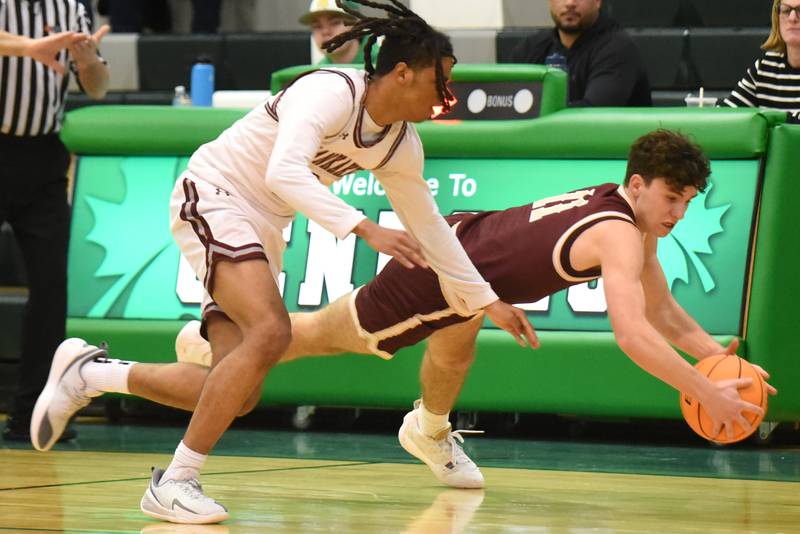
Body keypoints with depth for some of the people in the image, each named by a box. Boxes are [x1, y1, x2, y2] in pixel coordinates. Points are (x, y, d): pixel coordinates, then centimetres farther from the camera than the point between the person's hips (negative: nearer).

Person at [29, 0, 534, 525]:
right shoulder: (332, 92, -23)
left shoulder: (401, 144, 3)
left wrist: (488, 301, 17)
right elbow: (283, 172, -38)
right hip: (213, 195, -8)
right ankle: (174, 482, -22)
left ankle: (87, 372, 16)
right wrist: (365, 228, -46)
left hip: (262, 227, 8)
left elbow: (427, 225, 17)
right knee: (270, 331, -29)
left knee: (237, 396, -2)